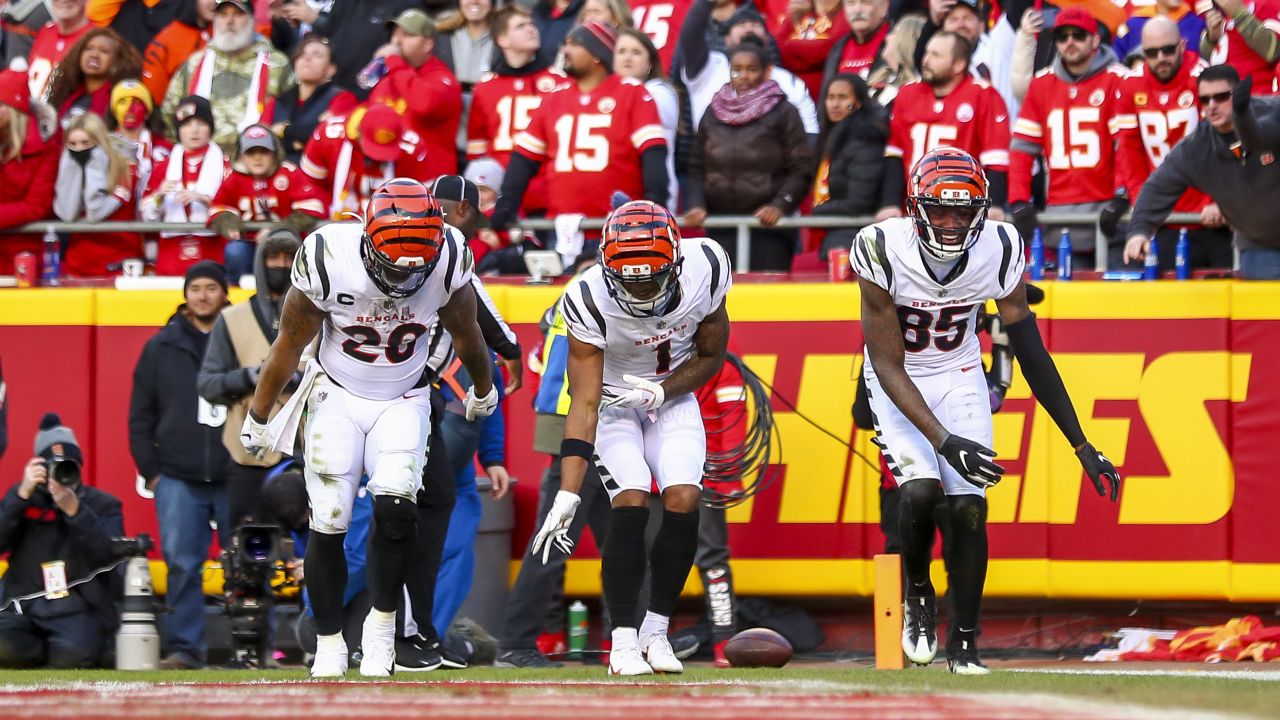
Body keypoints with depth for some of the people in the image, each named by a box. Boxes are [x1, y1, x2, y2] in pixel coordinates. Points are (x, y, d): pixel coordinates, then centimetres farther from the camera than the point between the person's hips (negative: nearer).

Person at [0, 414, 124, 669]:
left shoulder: (102, 504, 9)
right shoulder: (23, 498, 14)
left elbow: (108, 557, -8)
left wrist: (75, 512, -19)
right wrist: (22, 495, -12)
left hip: (78, 611, -1)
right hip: (24, 606, 1)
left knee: (73, 654, -33)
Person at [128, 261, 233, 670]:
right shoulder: (162, 347, 10)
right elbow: (141, 416, 12)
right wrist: (150, 470, 5)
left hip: (236, 479, -1)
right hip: (178, 481, 1)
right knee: (182, 566, -3)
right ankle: (184, 648, 0)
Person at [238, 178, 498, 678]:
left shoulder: (447, 260, -20)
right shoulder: (328, 260, -25)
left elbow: (465, 334, 3)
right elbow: (290, 344, -8)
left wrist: (483, 390, 21)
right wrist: (257, 419, 3)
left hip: (403, 402, 1)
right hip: (337, 397, -1)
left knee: (395, 507, -20)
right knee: (328, 524, -7)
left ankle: (382, 624, 0)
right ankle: (329, 644, 11)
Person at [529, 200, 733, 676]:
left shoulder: (704, 271, -23)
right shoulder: (591, 301, -30)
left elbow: (711, 357, -5)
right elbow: (584, 404, -28)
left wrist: (663, 389, -24)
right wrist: (566, 497, -34)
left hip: (673, 398, 2)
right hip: (612, 400, -2)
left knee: (683, 502, -16)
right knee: (631, 504, -22)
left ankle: (656, 631, 0)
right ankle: (624, 640, -12)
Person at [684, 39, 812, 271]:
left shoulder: (784, 113, 2)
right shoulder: (713, 115, 14)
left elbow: (800, 169, -1)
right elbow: (697, 168, 16)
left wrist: (780, 205, -14)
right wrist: (696, 204, -1)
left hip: (768, 226, -3)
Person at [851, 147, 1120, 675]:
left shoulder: (999, 251, -20)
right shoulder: (882, 251, -28)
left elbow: (1032, 354, -10)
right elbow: (889, 366, -24)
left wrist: (1083, 448, -11)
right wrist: (944, 441, -34)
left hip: (959, 377, 2)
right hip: (898, 383, -2)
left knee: (968, 505, -10)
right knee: (920, 490, -23)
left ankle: (964, 642, 6)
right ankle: (917, 593, 8)